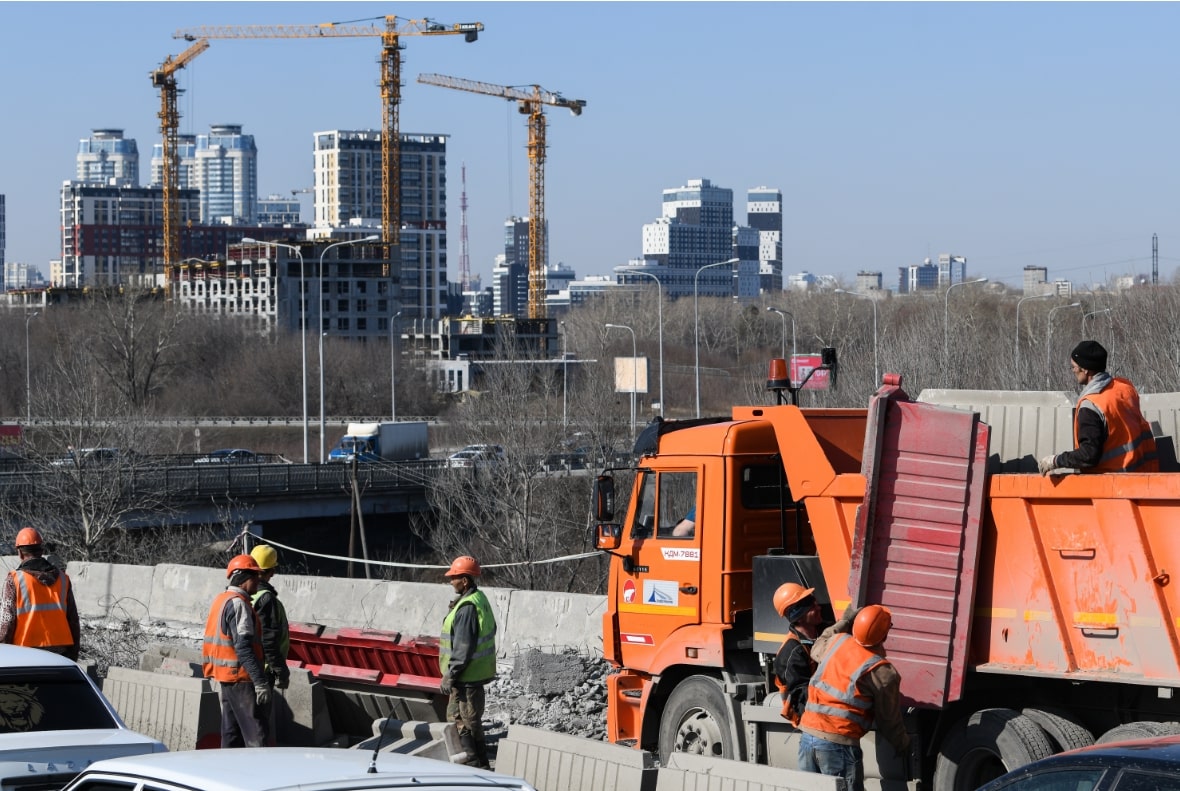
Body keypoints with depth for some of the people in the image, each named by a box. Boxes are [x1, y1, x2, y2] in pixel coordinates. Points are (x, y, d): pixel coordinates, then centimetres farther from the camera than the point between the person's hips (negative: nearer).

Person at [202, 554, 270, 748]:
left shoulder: (221, 599, 16)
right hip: (240, 676, -10)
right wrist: (260, 681, -26)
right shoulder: (238, 603, -16)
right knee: (255, 733, -11)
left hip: (225, 675, 10)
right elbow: (244, 647, -23)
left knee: (232, 732, 13)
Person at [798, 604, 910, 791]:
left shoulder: (837, 641, 6)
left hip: (807, 738, 6)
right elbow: (889, 720, 2)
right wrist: (903, 745, 20)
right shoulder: (882, 673, -9)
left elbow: (817, 650, 34)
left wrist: (843, 622, 44)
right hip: (839, 745, -6)